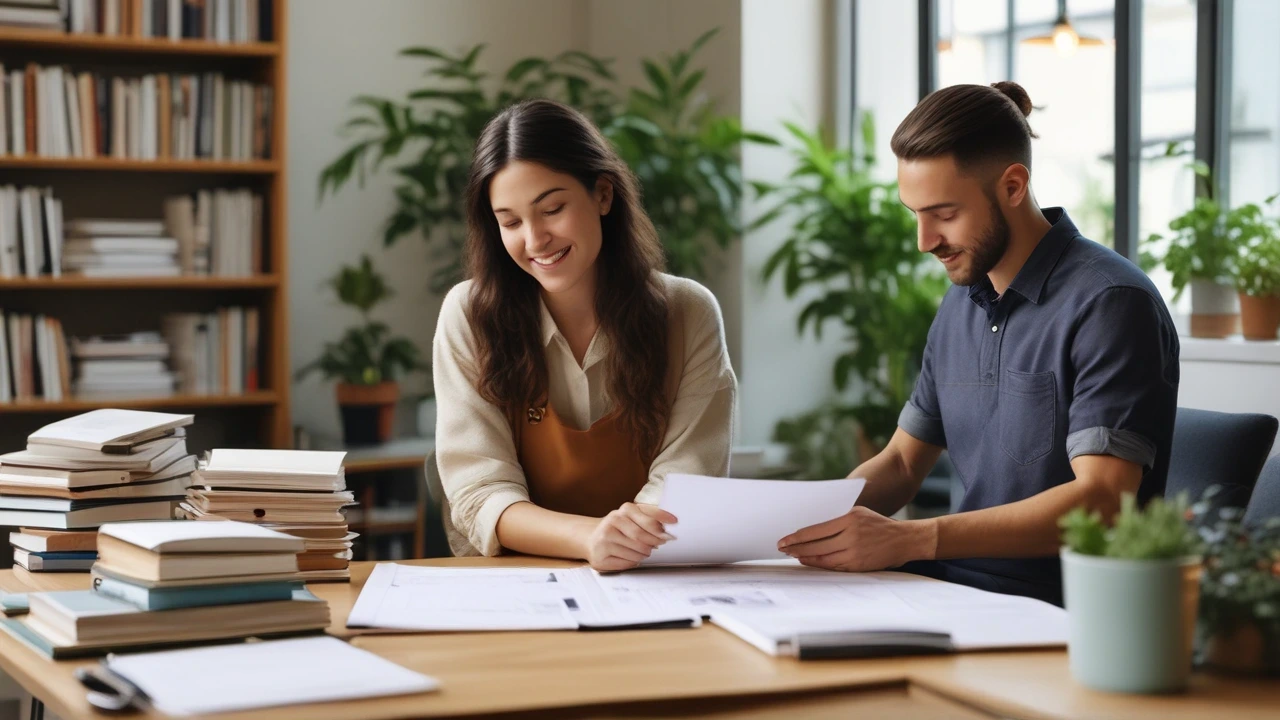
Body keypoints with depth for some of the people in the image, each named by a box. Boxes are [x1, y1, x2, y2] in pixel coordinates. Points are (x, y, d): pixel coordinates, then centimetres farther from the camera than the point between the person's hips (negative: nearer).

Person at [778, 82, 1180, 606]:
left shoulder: (1109, 302, -12)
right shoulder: (961, 303, 14)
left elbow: (1100, 500, -21)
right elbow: (902, 463, 20)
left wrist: (911, 539, -28)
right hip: (962, 582, 7)